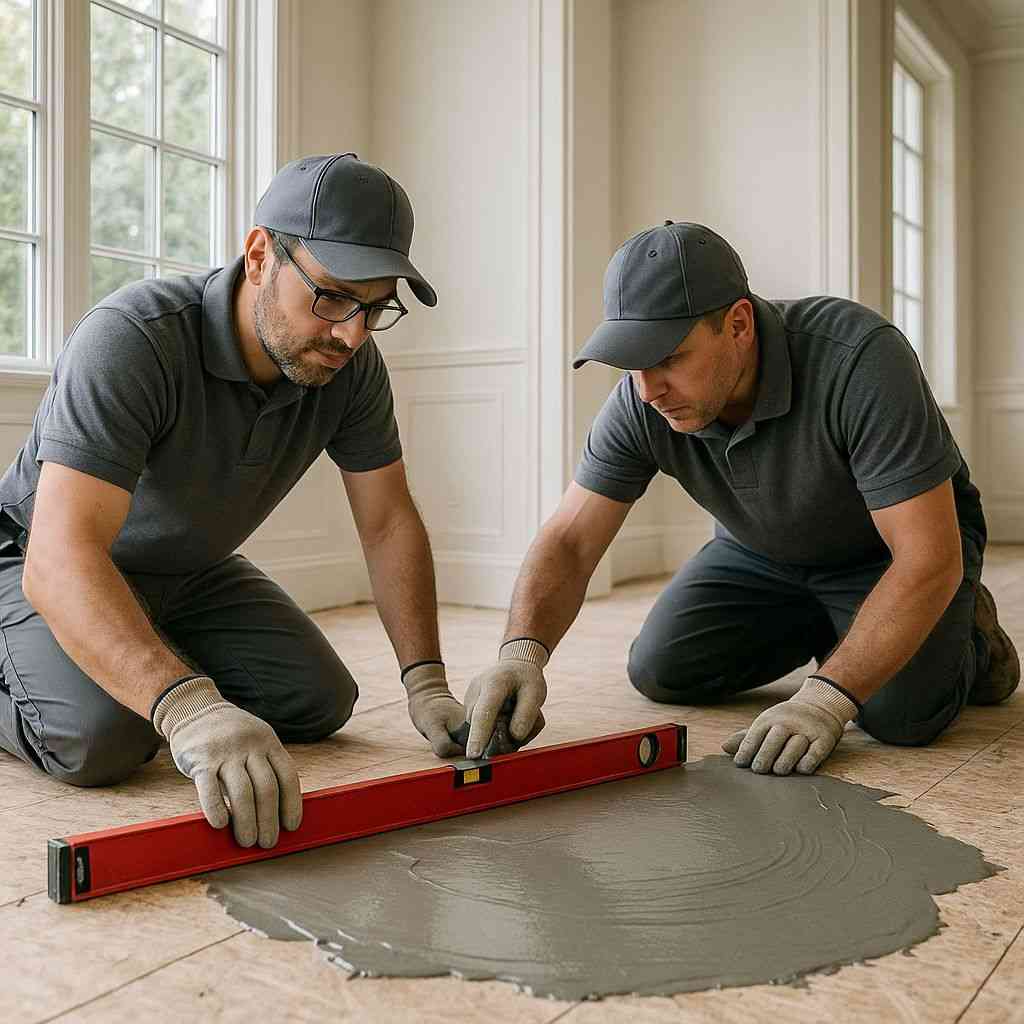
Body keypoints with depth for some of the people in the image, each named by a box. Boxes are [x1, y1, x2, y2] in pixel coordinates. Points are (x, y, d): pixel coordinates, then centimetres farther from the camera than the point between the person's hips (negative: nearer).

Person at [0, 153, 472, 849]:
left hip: (191, 572, 6)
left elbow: (389, 524, -9)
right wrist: (187, 710, -59)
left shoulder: (352, 365, -16)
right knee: (102, 740, -29)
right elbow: (62, 556, -45)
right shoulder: (131, 340, -35)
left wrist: (427, 686, -19)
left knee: (320, 703, -1)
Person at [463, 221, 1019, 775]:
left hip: (891, 547, -4)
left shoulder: (859, 359, -38)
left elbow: (928, 558, -38)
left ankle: (965, 634, 10)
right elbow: (568, 542, -20)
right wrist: (523, 650, -40)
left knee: (900, 712, -27)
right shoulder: (641, 403, -24)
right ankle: (822, 628, 18)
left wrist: (825, 698, -44)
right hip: (763, 551, 5)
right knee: (660, 671, -8)